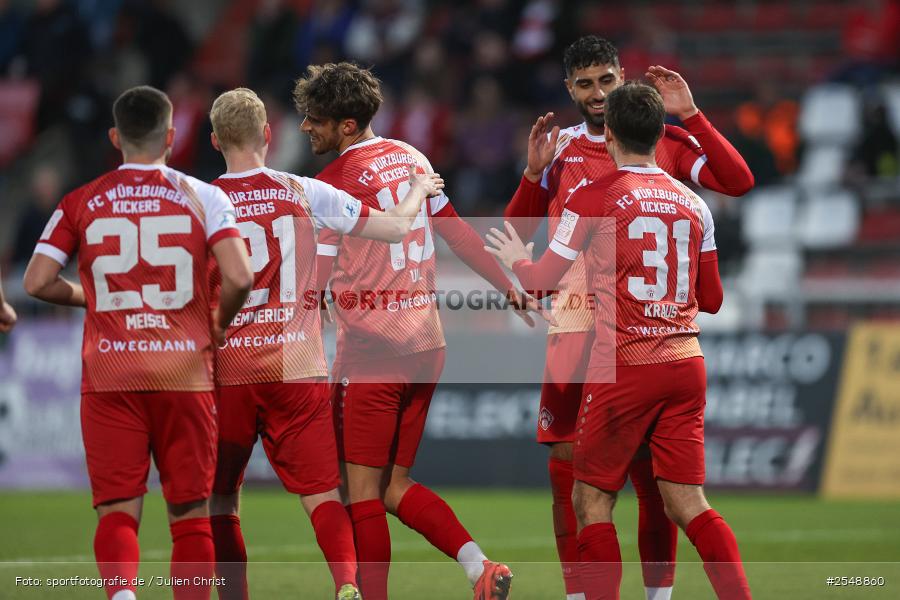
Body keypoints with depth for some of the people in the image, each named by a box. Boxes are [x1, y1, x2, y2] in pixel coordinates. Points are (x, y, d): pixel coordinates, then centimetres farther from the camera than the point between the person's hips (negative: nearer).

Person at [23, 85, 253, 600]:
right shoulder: (203, 197, 2)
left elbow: (37, 282, -1)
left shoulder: (81, 203, 5)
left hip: (109, 375, 0)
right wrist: (219, 325, 10)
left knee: (118, 508, -1)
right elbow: (240, 278, -9)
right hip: (186, 371, 0)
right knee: (191, 510, 9)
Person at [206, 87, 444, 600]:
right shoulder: (304, 193, 2)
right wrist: (419, 191, 26)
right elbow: (396, 228, 7)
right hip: (297, 370, 0)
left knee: (221, 500, 12)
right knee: (323, 493, 0)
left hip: (227, 372, 0)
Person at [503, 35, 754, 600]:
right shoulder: (559, 149, 13)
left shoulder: (663, 141, 4)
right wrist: (534, 174, -2)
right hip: (574, 329, 3)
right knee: (566, 467, 0)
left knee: (650, 472, -4)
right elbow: (515, 233, 14)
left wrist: (689, 114, -12)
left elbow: (738, 181, -7)